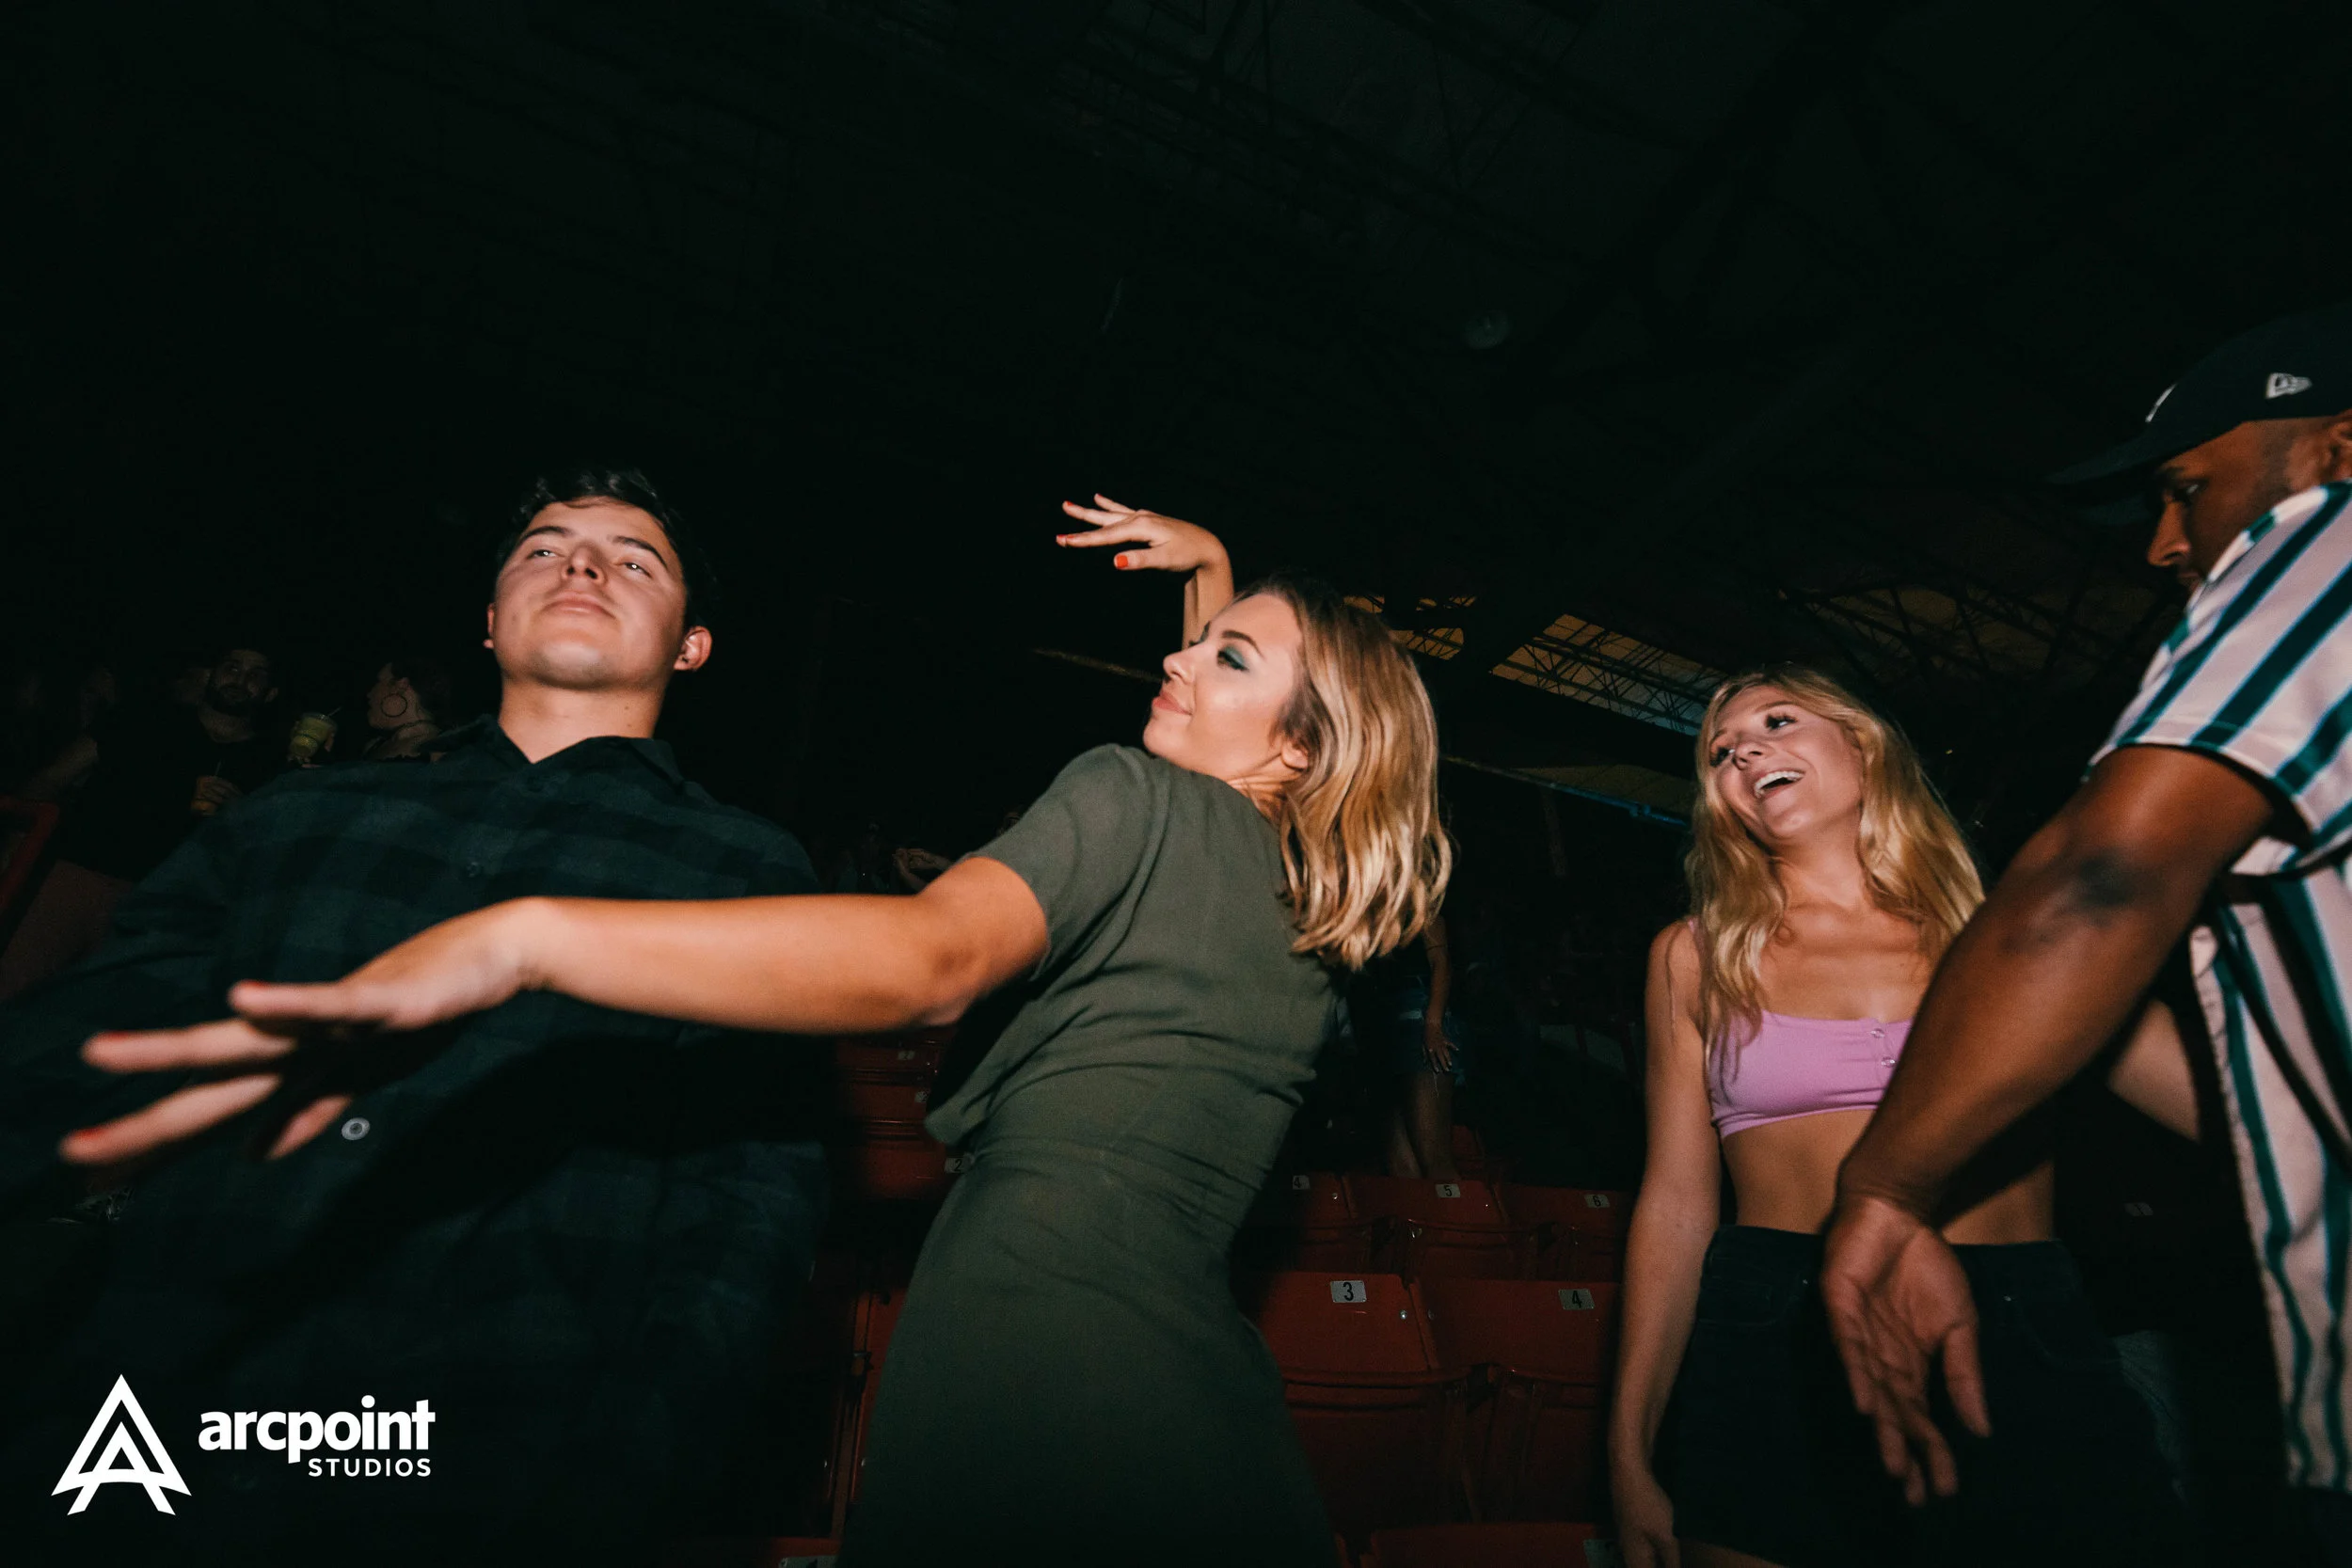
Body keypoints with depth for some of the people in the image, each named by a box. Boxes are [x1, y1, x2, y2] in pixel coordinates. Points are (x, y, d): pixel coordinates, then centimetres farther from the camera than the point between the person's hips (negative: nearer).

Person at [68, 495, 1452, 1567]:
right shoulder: (1321, 902, 19)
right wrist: (1213, 567, 43)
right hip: (1225, 1411, 9)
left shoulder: (1135, 796, -5)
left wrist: (520, 939, -30)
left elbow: (929, 957, -25)